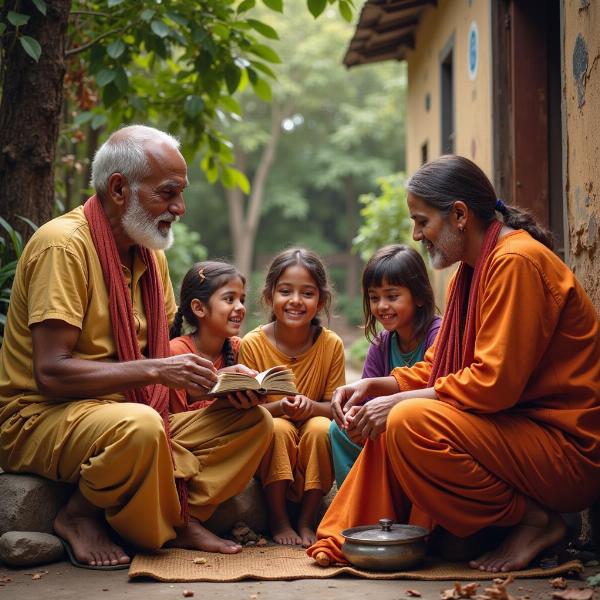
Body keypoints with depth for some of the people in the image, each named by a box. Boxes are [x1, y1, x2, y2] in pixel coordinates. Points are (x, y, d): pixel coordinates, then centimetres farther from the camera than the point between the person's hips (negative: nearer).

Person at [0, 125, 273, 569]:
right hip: (40, 416, -8)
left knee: (252, 421, -3)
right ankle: (81, 514, -12)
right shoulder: (63, 244, -17)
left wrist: (214, 378, -6)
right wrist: (154, 370, -25)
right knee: (138, 425, -39)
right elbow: (51, 373, -23)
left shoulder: (151, 253, 10)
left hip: (129, 410, 8)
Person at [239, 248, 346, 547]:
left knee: (321, 428, -29)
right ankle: (278, 520, -13)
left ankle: (306, 520, -13)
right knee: (279, 428, -31)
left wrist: (311, 407, -27)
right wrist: (280, 407, -29)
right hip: (267, 445, -1)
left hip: (313, 444, 1)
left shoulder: (331, 344, -8)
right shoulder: (252, 344, -10)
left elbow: (335, 405, -4)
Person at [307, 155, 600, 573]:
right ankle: (347, 540, 7)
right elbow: (439, 366, 16)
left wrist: (399, 400, -16)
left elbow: (494, 383, -24)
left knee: (410, 422, -24)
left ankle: (534, 521, -9)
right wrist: (375, 386, 1)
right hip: (518, 426, 10)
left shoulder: (517, 261, -18)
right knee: (390, 420, 9)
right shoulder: (472, 270, 14)